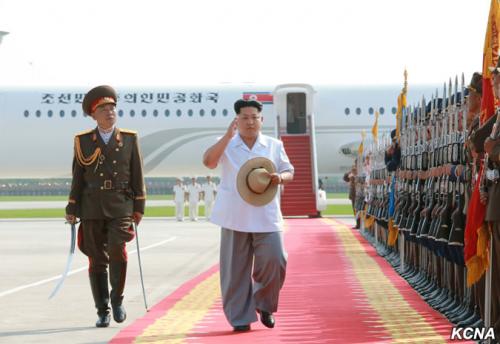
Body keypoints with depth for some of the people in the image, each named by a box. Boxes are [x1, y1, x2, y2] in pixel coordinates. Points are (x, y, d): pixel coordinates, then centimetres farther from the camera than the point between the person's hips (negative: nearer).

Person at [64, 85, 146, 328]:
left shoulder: (130, 139, 5)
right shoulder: (83, 141, 5)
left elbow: (137, 175, 6)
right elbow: (77, 177, 7)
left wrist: (139, 207, 1)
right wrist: (72, 210, 3)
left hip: (121, 206, -1)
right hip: (92, 208, 1)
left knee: (117, 250, -21)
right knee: (97, 260, 2)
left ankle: (117, 299, -1)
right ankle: (103, 312, 10)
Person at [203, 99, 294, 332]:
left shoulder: (274, 145, 10)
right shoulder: (226, 145, 3)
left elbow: (289, 173, 14)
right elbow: (208, 161, -15)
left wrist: (279, 178, -10)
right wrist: (228, 136, -23)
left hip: (266, 216, 1)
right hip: (235, 217, -1)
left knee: (274, 261, -8)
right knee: (236, 268, 1)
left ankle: (264, 305, 16)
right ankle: (240, 317, 11)